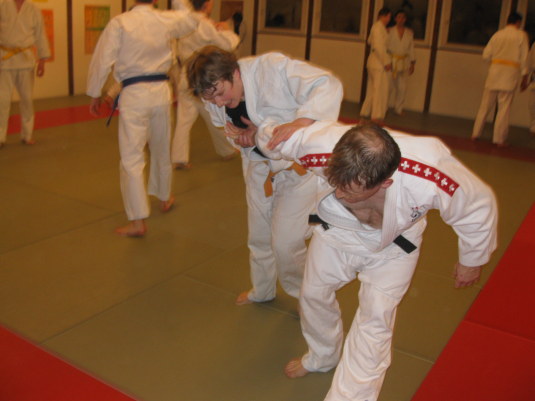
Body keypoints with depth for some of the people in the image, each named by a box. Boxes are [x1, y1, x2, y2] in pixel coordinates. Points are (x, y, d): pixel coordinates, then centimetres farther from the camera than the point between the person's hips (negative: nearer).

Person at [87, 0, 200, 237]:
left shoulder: (119, 23, -9)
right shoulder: (167, 20, 1)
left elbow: (102, 60, -7)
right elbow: (192, 20, 23)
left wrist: (94, 94, 3)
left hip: (133, 95, -4)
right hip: (161, 92, 4)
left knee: (132, 158, -1)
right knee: (162, 150, 22)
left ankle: (138, 222, -3)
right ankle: (164, 198, 42)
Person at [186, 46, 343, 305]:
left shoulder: (273, 68, -30)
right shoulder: (215, 101, -12)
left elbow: (328, 85, -33)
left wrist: (300, 122, -50)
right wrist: (244, 137, -20)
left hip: (301, 164, -6)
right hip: (261, 165, 6)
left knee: (285, 242, -9)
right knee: (259, 236, 19)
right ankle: (262, 290, 46)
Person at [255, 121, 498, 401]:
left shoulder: (431, 179, -42)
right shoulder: (319, 145, -41)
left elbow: (479, 205, -19)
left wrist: (472, 260, -5)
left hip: (391, 246, -2)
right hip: (336, 230, 3)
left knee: (376, 318, -9)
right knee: (313, 294, 17)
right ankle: (322, 358, 48)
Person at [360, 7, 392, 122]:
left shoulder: (377, 26, 14)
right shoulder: (379, 27, -15)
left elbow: (370, 41, 27)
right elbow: (379, 46, -21)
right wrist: (386, 62, -18)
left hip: (374, 62, 10)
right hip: (379, 63, -10)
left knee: (372, 89, 16)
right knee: (380, 90, -5)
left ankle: (365, 111, 24)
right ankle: (377, 115, -2)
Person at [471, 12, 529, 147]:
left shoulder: (497, 34, 8)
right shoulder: (521, 35, 0)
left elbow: (486, 55, 6)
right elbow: (524, 58, -2)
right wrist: (524, 77, 3)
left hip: (495, 71, 3)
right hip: (510, 75, -3)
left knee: (486, 105, 10)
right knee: (504, 108, 0)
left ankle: (475, 134, 14)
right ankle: (499, 139, 3)